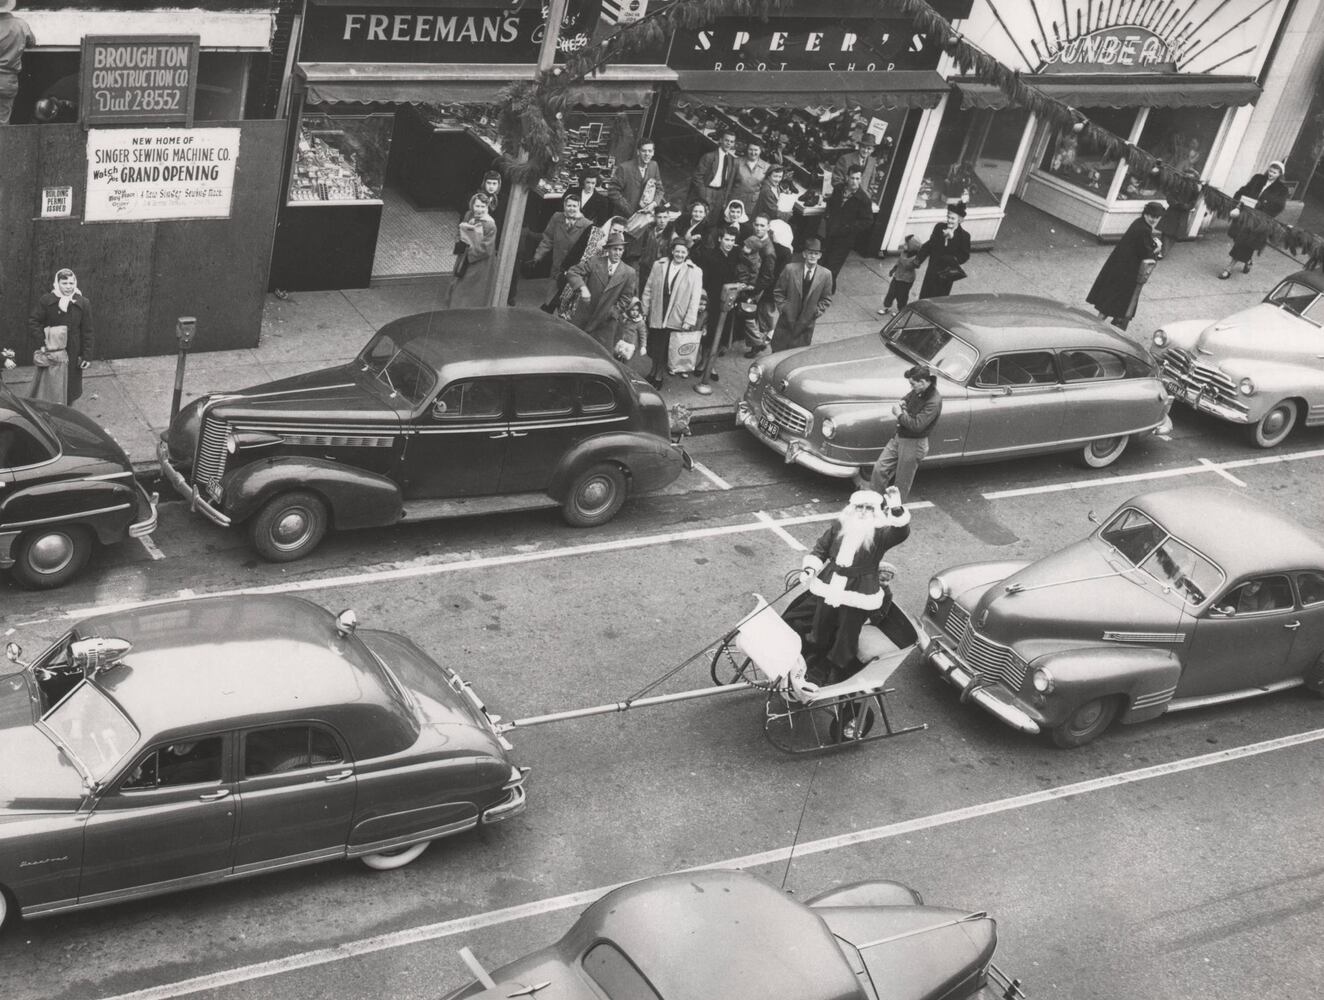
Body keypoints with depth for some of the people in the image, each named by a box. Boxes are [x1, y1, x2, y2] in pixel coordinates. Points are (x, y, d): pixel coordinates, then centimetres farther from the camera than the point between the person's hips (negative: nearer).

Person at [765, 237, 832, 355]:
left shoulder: (825, 275, -6)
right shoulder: (790, 269, -9)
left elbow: (826, 300, 4)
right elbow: (778, 292, -1)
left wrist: (816, 313, -7)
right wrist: (783, 308, -10)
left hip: (807, 322, 0)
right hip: (787, 319, 0)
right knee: (778, 350, 9)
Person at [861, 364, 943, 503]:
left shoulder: (933, 402, -28)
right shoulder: (918, 391, -3)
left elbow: (917, 426, -32)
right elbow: (907, 398, 19)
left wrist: (900, 414, -20)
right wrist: (901, 403, -5)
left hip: (914, 444, -8)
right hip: (899, 437, 8)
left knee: (902, 483, 9)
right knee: (879, 468, 9)